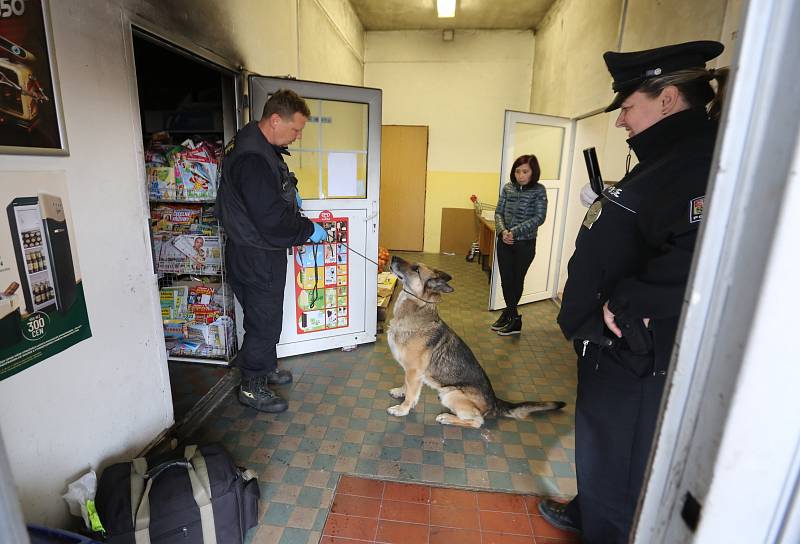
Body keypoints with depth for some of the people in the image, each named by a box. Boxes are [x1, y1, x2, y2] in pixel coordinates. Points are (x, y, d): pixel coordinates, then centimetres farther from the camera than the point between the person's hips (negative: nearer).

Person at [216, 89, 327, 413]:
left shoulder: (260, 146, 8)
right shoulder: (252, 158, -26)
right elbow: (271, 219, -29)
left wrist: (288, 191, 11)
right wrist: (309, 230, -15)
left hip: (261, 250, 10)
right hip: (255, 256, -10)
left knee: (267, 315, 22)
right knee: (264, 320, 3)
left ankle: (266, 367, 41)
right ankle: (252, 386, 22)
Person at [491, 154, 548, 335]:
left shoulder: (539, 190, -6)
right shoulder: (508, 187, 4)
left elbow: (539, 218, -12)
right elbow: (499, 212, 5)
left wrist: (514, 231, -19)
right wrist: (502, 231, -13)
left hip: (525, 243, -3)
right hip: (504, 241, 4)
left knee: (517, 279, 9)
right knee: (506, 278, 7)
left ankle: (510, 313, 27)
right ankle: (512, 315, 23)